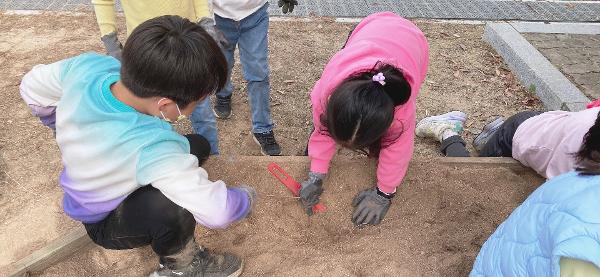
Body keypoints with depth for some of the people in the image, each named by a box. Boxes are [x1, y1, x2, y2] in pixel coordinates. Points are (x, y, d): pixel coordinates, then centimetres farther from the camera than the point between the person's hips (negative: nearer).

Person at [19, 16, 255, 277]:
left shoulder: (88, 65, -24)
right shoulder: (150, 146, -44)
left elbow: (32, 87, -3)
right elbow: (217, 212, -40)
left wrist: (73, 132, 12)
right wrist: (246, 196, -18)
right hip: (105, 222, -7)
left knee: (199, 144, 7)